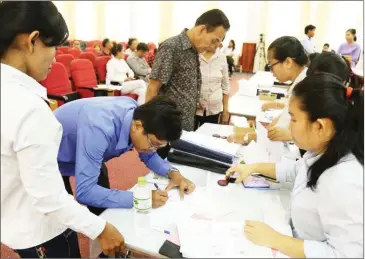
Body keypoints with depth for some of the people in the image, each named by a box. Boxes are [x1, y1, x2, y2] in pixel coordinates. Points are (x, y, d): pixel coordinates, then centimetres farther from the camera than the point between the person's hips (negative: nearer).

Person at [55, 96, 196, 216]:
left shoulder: (137, 113, -22)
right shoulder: (100, 128, -43)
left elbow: (148, 155, -4)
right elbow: (84, 191, -41)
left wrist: (172, 172, -21)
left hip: (87, 155, 6)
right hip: (54, 159, -6)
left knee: (102, 211, 8)